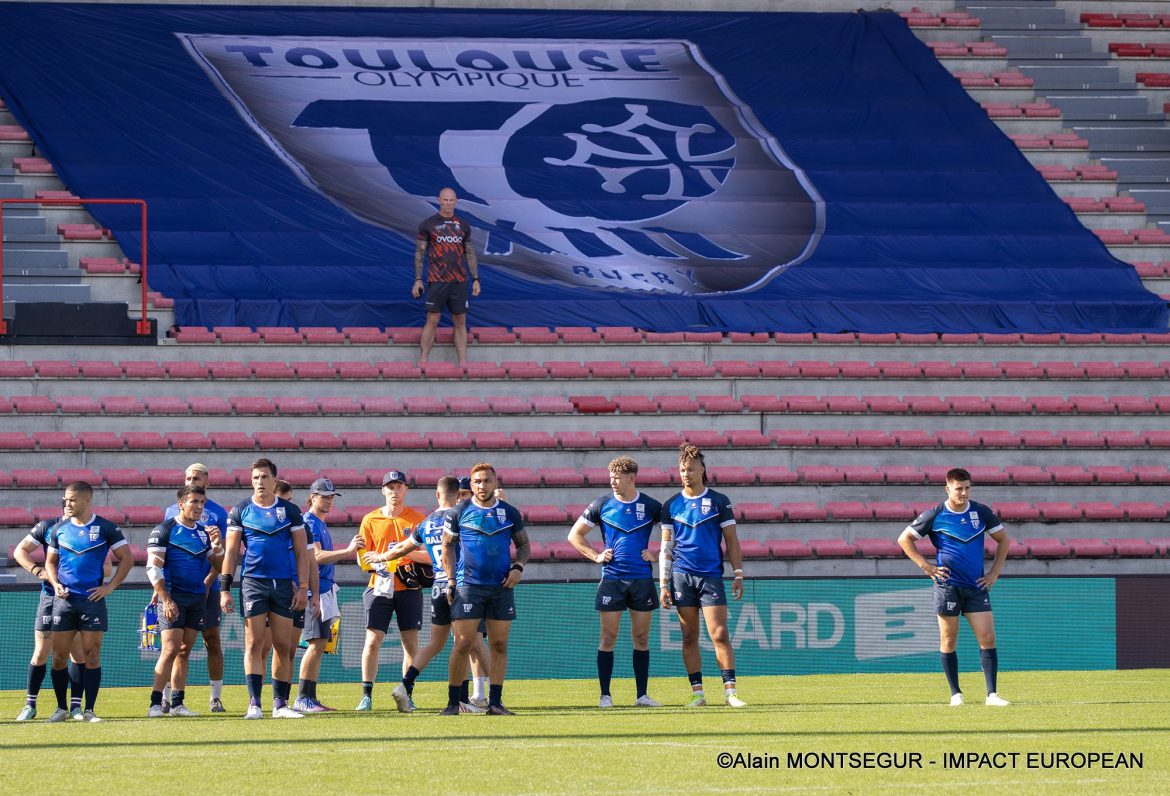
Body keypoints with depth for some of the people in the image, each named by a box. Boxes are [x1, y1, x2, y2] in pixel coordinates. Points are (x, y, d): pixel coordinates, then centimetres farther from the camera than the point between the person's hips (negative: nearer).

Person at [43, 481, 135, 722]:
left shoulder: (105, 528, -1)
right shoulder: (59, 529, 8)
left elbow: (126, 558, 3)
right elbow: (50, 561, 18)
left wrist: (110, 586, -5)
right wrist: (56, 584, 0)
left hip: (93, 599, -2)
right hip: (64, 600, 2)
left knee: (92, 655, -3)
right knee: (59, 655, 0)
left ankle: (89, 711, 1)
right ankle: (61, 708, 11)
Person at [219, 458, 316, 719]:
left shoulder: (290, 511, 7)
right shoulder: (240, 511, 5)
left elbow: (301, 552, 8)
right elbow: (231, 552, 5)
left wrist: (303, 588, 0)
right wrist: (225, 588, -2)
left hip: (283, 584, 1)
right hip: (252, 581, -1)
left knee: (282, 646, 3)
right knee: (254, 643, -7)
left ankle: (280, 704, 8)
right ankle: (254, 704, -8)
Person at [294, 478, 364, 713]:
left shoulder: (321, 524, 21)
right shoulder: (309, 523, -10)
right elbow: (316, 556, -22)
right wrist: (347, 551, -28)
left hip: (324, 590, 10)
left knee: (319, 645, 9)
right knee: (316, 644, -14)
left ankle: (310, 699, 11)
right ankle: (303, 700, -15)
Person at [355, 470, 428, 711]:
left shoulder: (417, 519, 4)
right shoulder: (370, 520, 7)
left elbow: (430, 554, -2)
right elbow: (362, 557, 7)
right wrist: (380, 559, -14)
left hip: (408, 589, 0)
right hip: (379, 588, 0)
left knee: (411, 641, 1)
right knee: (372, 639, -8)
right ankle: (366, 695, -6)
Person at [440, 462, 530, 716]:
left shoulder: (510, 513, 8)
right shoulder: (459, 512, 2)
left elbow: (523, 544, 17)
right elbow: (447, 545, 7)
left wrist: (518, 567, -2)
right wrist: (451, 580, -2)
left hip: (502, 587, 3)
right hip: (468, 586, -3)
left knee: (499, 645, 1)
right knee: (463, 644, -8)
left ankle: (495, 702, 6)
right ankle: (453, 702, -3)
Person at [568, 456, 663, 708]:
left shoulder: (651, 506, 1)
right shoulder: (602, 505, 1)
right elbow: (574, 535, 10)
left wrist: (656, 554, 1)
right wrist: (596, 556, -1)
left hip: (642, 580, 1)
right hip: (612, 579, -1)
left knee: (641, 638, 4)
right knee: (608, 638, -3)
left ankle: (642, 695, 9)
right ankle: (605, 695, 1)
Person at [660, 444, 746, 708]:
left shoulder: (719, 502, 4)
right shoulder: (671, 505, 8)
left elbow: (731, 540, 5)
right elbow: (666, 546, 10)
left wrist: (738, 575, -2)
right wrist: (664, 583, 4)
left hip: (711, 576, -2)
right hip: (682, 576, 2)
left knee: (719, 634, -10)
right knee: (689, 637, 2)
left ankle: (730, 691, -8)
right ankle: (697, 693, 6)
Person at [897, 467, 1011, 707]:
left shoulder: (981, 512, 4)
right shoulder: (935, 516, -4)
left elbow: (1003, 539, 16)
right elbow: (904, 539, 4)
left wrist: (994, 572, 8)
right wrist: (925, 566, -3)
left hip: (977, 586, 2)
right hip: (947, 585, -2)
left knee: (988, 638, -6)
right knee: (948, 641, 2)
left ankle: (991, 694, -5)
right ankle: (955, 694, 12)